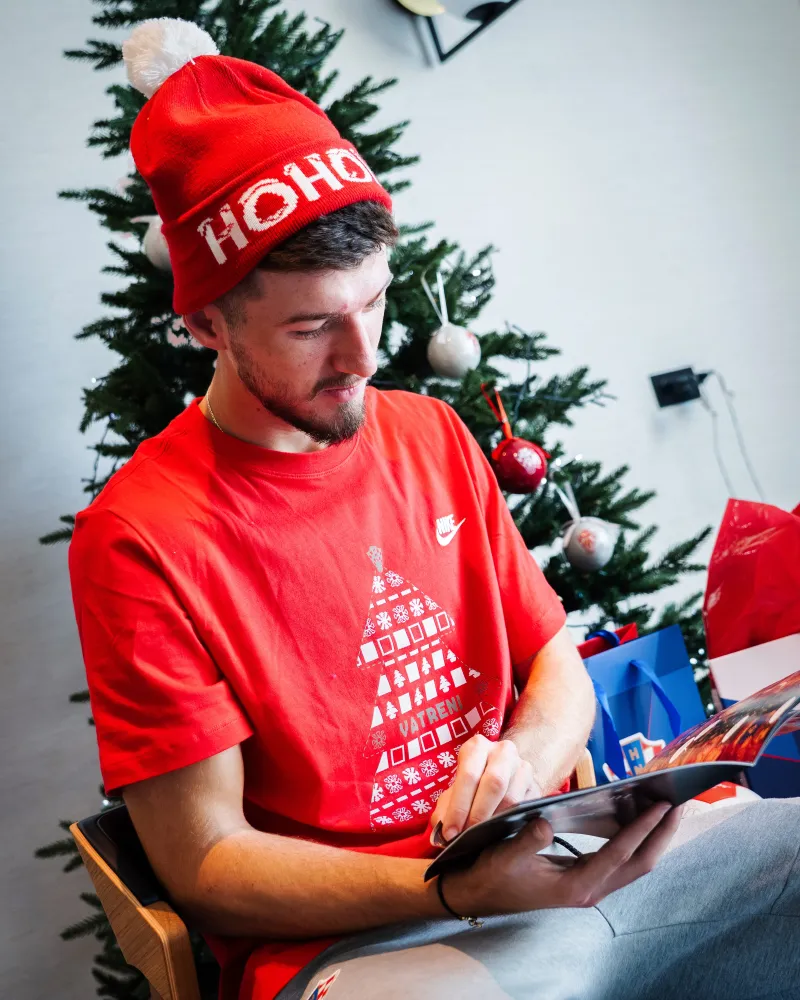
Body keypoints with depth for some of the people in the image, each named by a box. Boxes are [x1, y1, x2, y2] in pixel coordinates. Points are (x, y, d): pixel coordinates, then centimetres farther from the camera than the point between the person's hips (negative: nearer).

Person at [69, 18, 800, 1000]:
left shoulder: (431, 434, 9)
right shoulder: (139, 537, -11)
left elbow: (557, 666, 13)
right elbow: (205, 861, -10)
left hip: (551, 864, 7)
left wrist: (522, 762, -11)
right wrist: (456, 893, -24)